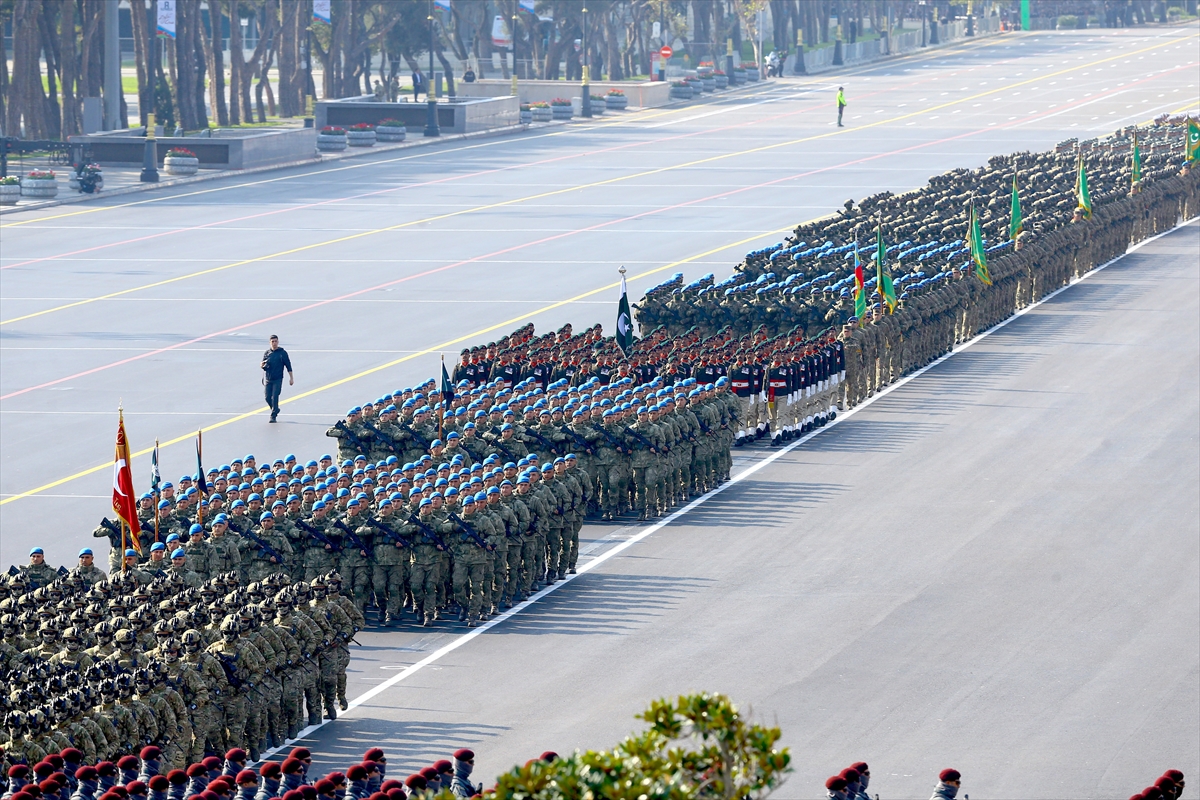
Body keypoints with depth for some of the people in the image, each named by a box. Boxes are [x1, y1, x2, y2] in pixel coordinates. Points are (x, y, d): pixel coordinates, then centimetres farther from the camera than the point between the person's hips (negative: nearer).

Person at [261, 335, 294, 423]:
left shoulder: (282, 353, -1)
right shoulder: (267, 353, 7)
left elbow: (288, 365, 2)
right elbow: (263, 366, 12)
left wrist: (291, 378, -1)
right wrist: (262, 365, -13)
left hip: (278, 379, -3)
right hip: (268, 379, 3)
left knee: (275, 397, -11)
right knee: (268, 398, 3)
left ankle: (273, 416, -5)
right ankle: (275, 409, 29)